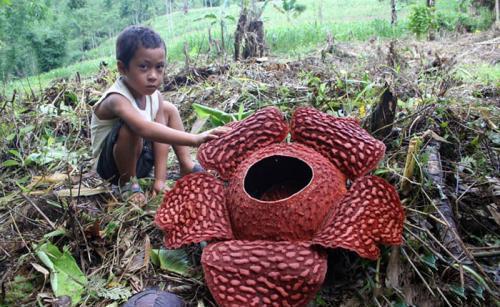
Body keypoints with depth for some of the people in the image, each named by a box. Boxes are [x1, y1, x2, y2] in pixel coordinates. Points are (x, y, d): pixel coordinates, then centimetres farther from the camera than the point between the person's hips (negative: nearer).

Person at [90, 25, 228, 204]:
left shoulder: (155, 96, -10)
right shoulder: (116, 100, -32)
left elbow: (160, 135, -12)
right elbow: (146, 129, -50)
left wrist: (160, 180, -17)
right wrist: (195, 139, -56)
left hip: (142, 156, 7)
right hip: (112, 166, -7)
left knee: (168, 109, 5)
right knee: (131, 128, -36)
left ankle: (187, 166, 10)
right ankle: (127, 182, -11)